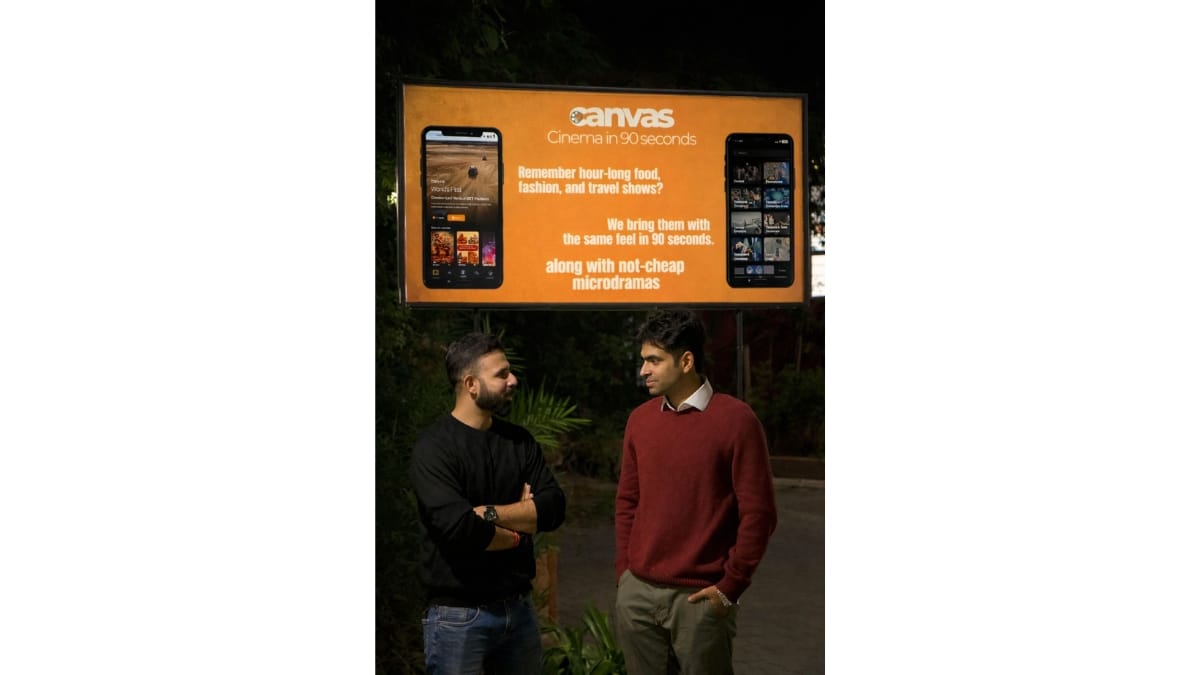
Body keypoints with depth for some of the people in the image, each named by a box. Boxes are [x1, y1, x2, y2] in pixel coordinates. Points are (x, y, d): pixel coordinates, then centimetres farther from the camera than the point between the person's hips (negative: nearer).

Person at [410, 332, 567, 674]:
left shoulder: (519, 440, 8)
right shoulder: (433, 448, -12)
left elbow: (554, 508, -3)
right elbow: (458, 529, -23)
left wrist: (489, 514, -16)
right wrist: (519, 529, -6)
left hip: (519, 607, 6)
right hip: (458, 615, -6)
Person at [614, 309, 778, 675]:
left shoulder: (736, 420, -8)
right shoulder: (640, 419, 8)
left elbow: (757, 512, -9)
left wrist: (730, 586, -9)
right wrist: (624, 569, 8)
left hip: (699, 597, -5)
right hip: (636, 592, 5)